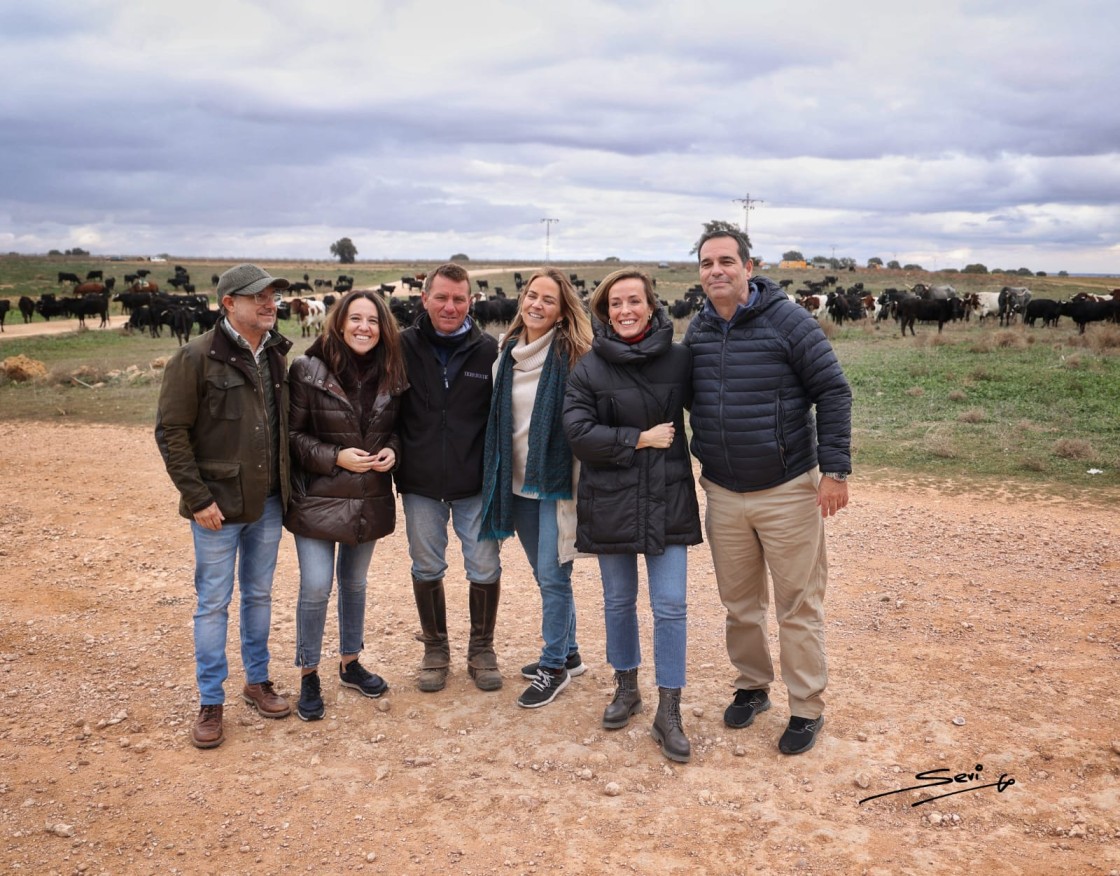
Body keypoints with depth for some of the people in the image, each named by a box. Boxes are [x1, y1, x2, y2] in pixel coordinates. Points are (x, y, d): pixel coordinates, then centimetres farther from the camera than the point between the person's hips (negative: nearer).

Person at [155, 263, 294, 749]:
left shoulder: (276, 355, 6)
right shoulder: (196, 357, -12)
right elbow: (171, 432, -12)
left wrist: (286, 487, 9)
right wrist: (197, 498, -15)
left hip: (268, 503, 5)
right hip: (219, 505, -5)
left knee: (259, 595, 16)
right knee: (213, 602, 5)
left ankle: (258, 681, 32)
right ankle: (210, 703, 17)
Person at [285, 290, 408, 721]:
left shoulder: (390, 376, 1)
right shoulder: (308, 371, -11)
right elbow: (291, 434, -9)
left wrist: (392, 450, -9)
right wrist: (335, 457, -20)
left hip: (369, 501, 4)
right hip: (318, 499, -4)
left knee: (354, 583, 17)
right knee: (316, 587, -5)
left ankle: (350, 662, 35)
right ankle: (308, 675, 14)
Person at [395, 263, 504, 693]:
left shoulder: (488, 350, -4)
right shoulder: (404, 347, -3)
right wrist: (395, 460, -3)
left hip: (476, 484, 0)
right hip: (420, 484, 1)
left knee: (485, 569, 6)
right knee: (426, 569, 12)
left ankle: (482, 649, 26)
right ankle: (435, 649, 31)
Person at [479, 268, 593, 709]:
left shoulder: (572, 356, -9)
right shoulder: (508, 353, 7)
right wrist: (496, 481, 14)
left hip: (556, 482, -6)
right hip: (518, 483, 6)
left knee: (552, 574, -4)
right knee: (546, 576, 16)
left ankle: (553, 667, 12)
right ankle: (567, 652, 31)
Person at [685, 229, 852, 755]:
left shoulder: (787, 321, -11)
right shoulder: (697, 330, 4)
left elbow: (833, 392, -10)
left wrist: (835, 470, -14)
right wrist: (705, 463, 17)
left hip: (787, 491, -5)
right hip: (723, 495, 5)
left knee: (798, 608, 4)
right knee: (739, 603, 16)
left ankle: (807, 709, 19)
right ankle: (752, 687, 35)